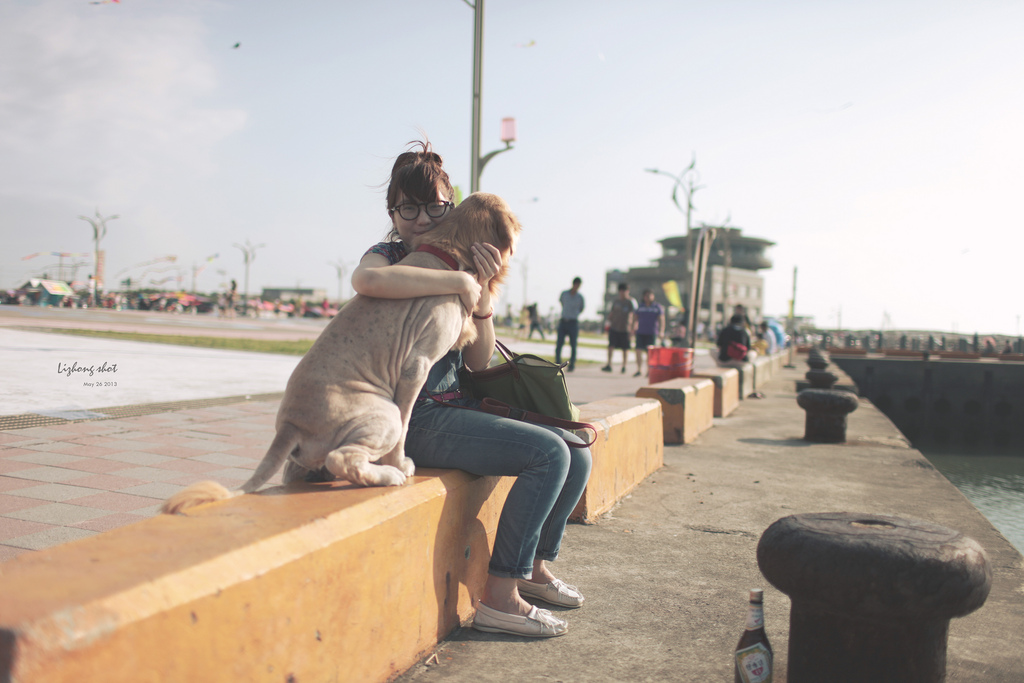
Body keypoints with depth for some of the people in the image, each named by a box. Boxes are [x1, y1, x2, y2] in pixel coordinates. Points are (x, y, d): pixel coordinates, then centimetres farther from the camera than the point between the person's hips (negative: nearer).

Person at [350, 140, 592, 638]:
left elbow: (479, 361, 6)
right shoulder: (389, 256, -6)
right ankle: (499, 598, -14)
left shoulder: (452, 264, 15)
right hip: (416, 416, -8)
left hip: (456, 406, 8)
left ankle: (533, 567, 21)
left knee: (576, 452, 4)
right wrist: (460, 281, -27)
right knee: (548, 453, -21)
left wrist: (482, 293, -9)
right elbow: (365, 280, -36)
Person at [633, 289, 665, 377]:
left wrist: (661, 332, -12)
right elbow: (635, 318, 15)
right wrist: (634, 328, 2)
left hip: (652, 333, -3)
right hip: (640, 332, 3)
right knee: (639, 350, -6)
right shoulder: (640, 307, 11)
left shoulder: (657, 307, 2)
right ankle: (639, 370, 1)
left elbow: (661, 320, -2)